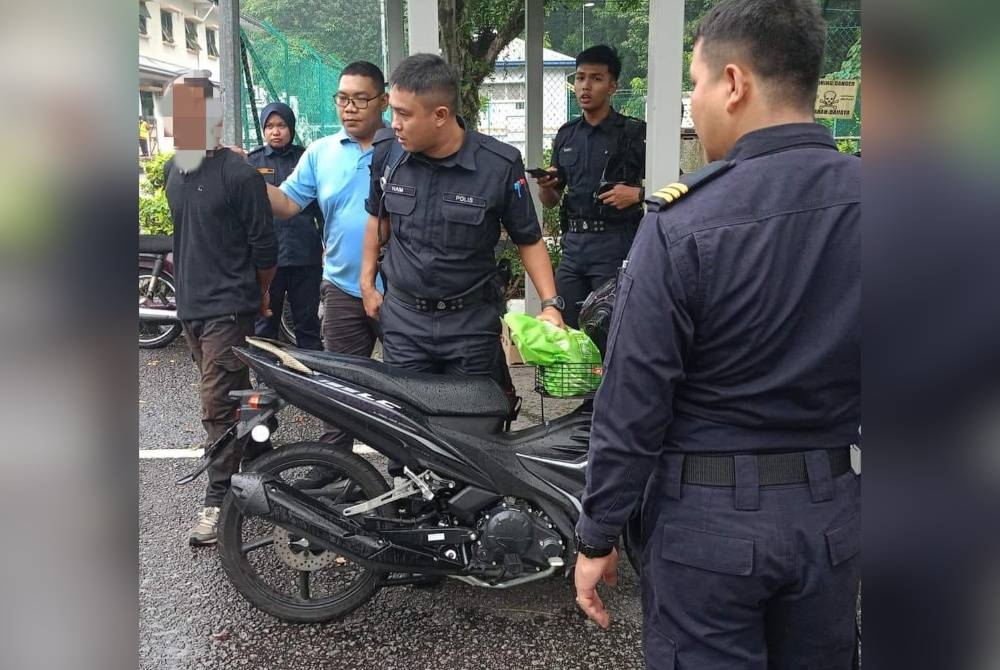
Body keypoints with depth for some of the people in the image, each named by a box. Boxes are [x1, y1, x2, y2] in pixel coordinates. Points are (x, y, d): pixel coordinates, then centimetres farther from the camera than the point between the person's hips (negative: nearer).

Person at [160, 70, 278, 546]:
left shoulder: (238, 174, -13)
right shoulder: (173, 169, 11)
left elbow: (263, 243, -9)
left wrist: (261, 295, 2)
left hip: (229, 306, -8)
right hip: (190, 305, 8)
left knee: (218, 405, -8)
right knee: (232, 394, 18)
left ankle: (219, 499, -1)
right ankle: (260, 459, 35)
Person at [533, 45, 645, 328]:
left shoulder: (634, 133, -4)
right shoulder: (566, 135, 11)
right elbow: (550, 202, 17)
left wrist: (637, 194, -17)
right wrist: (545, 186, -4)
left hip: (614, 243, -5)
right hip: (572, 243, 5)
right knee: (563, 325, 8)